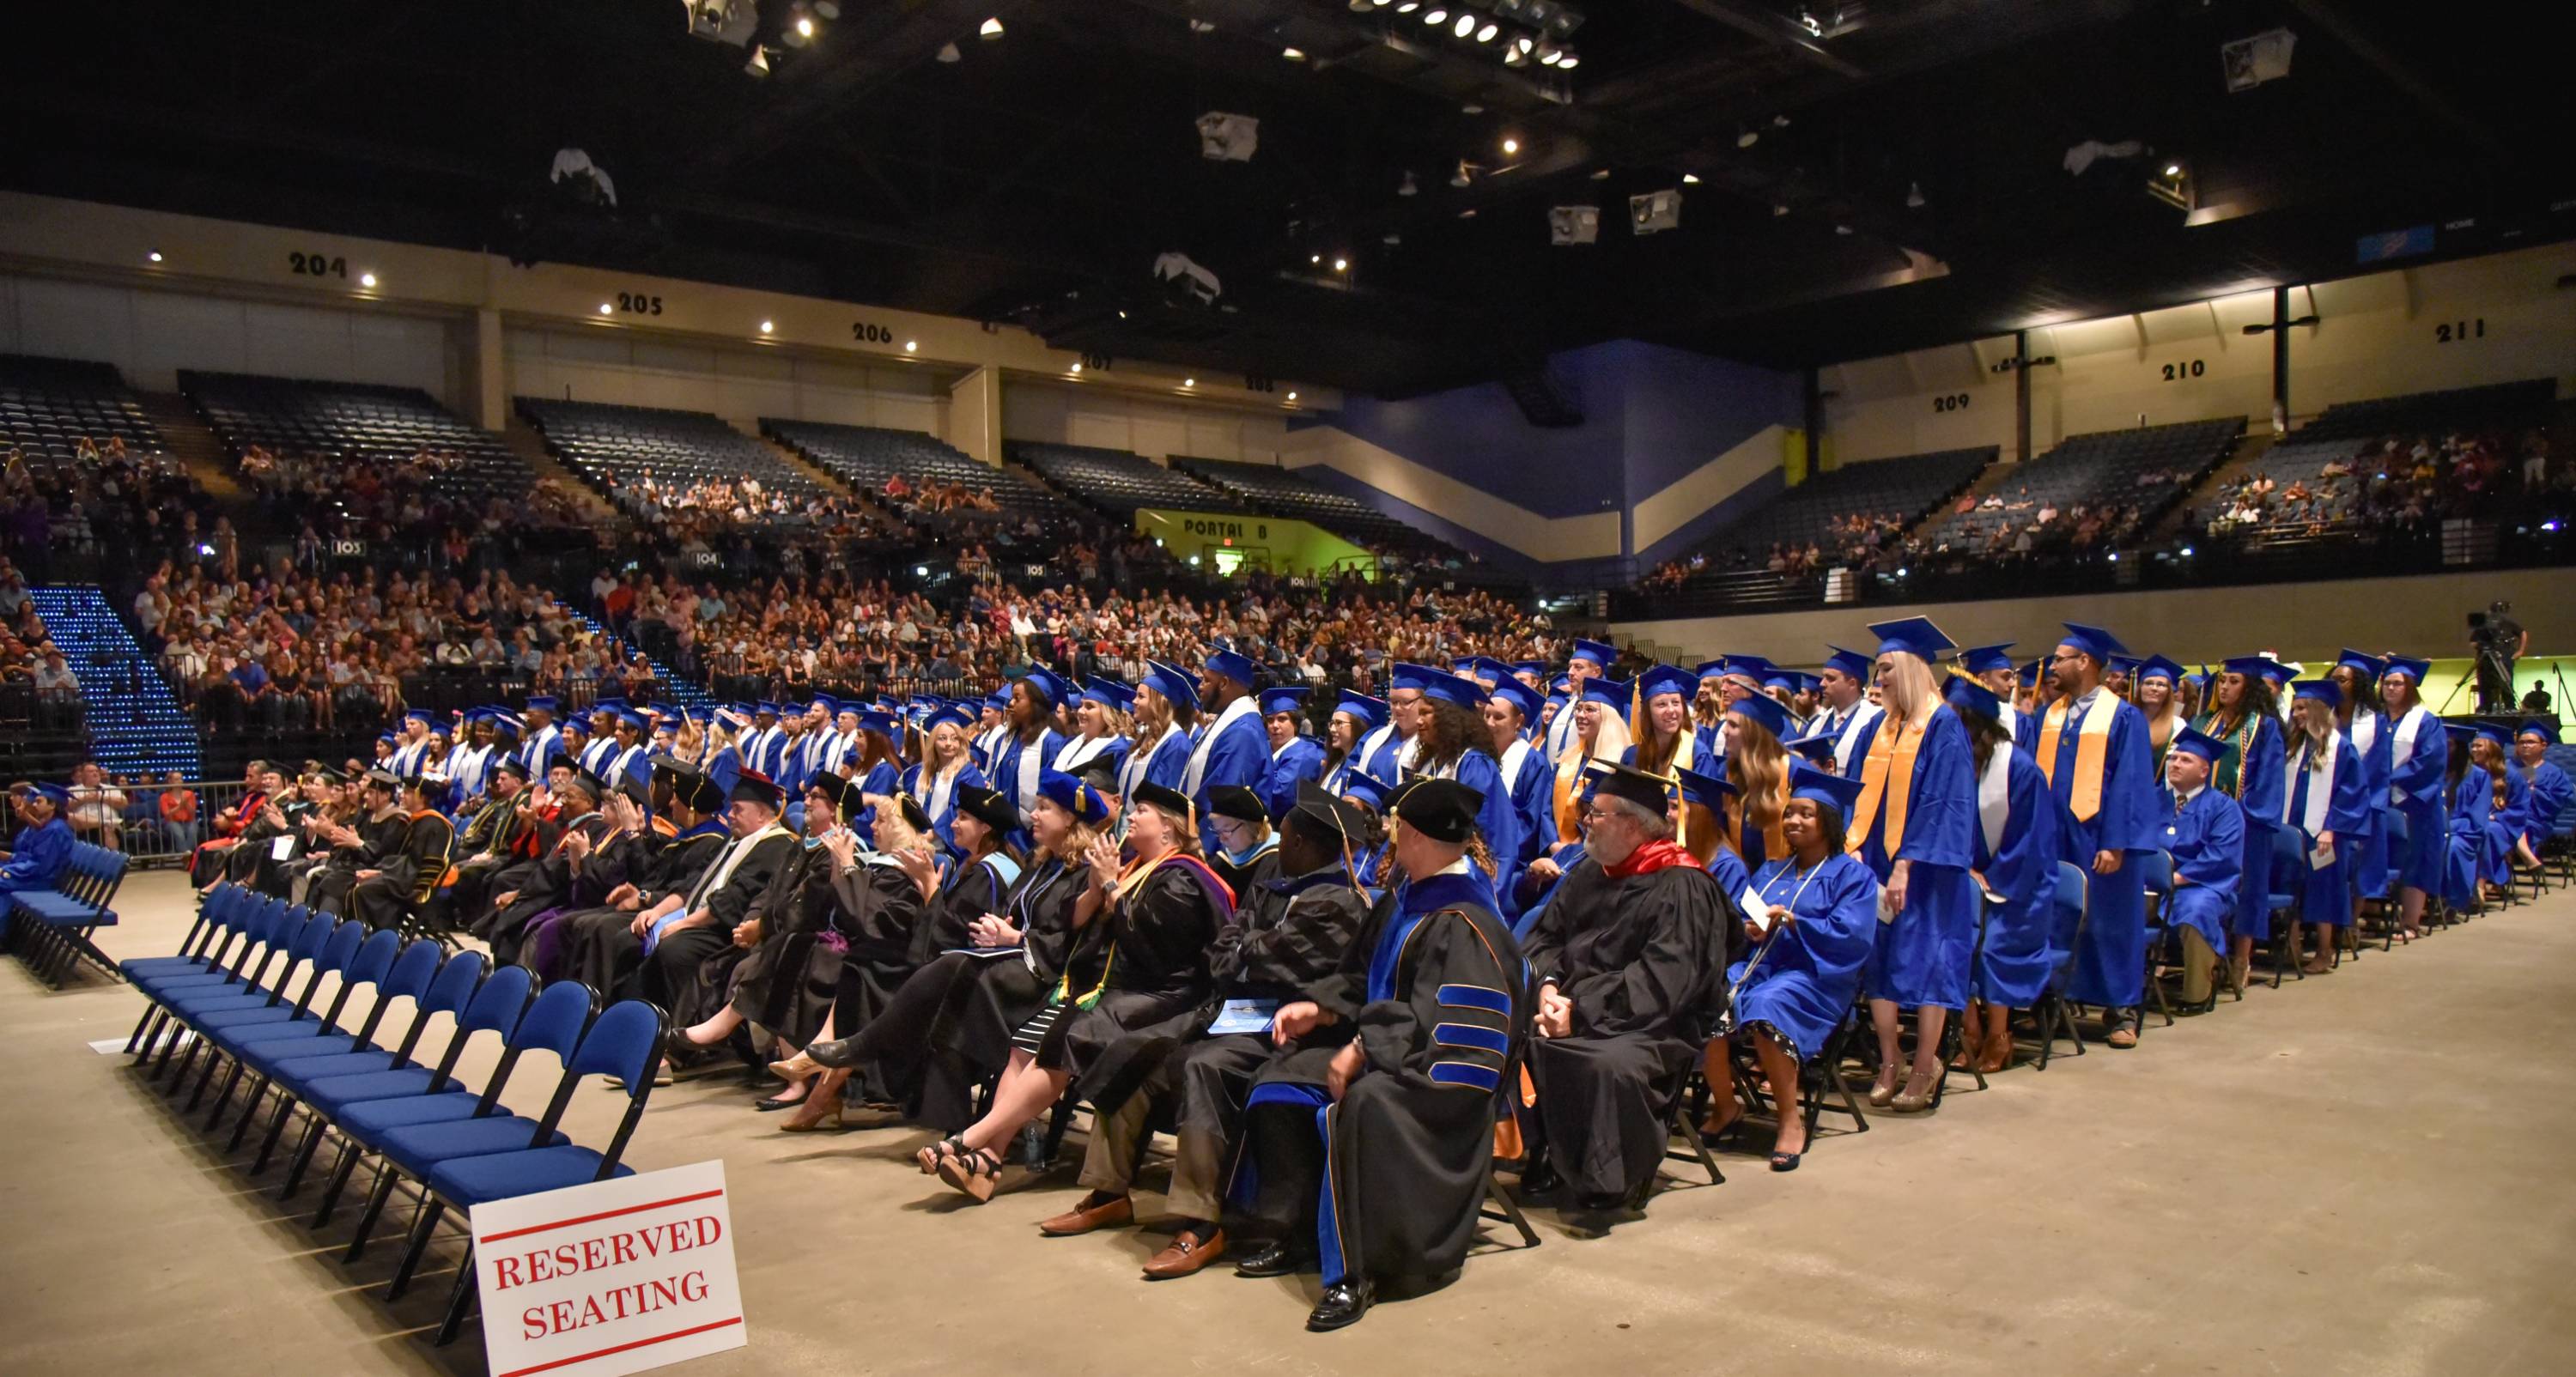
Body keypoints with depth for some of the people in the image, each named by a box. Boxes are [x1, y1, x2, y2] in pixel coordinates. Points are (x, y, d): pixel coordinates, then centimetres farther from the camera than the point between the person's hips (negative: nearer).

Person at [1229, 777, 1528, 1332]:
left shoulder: (1464, 923, -21)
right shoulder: (1404, 902, 8)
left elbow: (1449, 1025, -26)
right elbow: (1362, 978, 18)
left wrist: (1366, 1048, -26)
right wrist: (1319, 1007, 1)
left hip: (1441, 1068, -10)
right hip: (1386, 1046, 10)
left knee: (1363, 1104, -37)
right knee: (1284, 1079, -3)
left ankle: (1356, 1271, -26)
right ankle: (1293, 1234, 3)